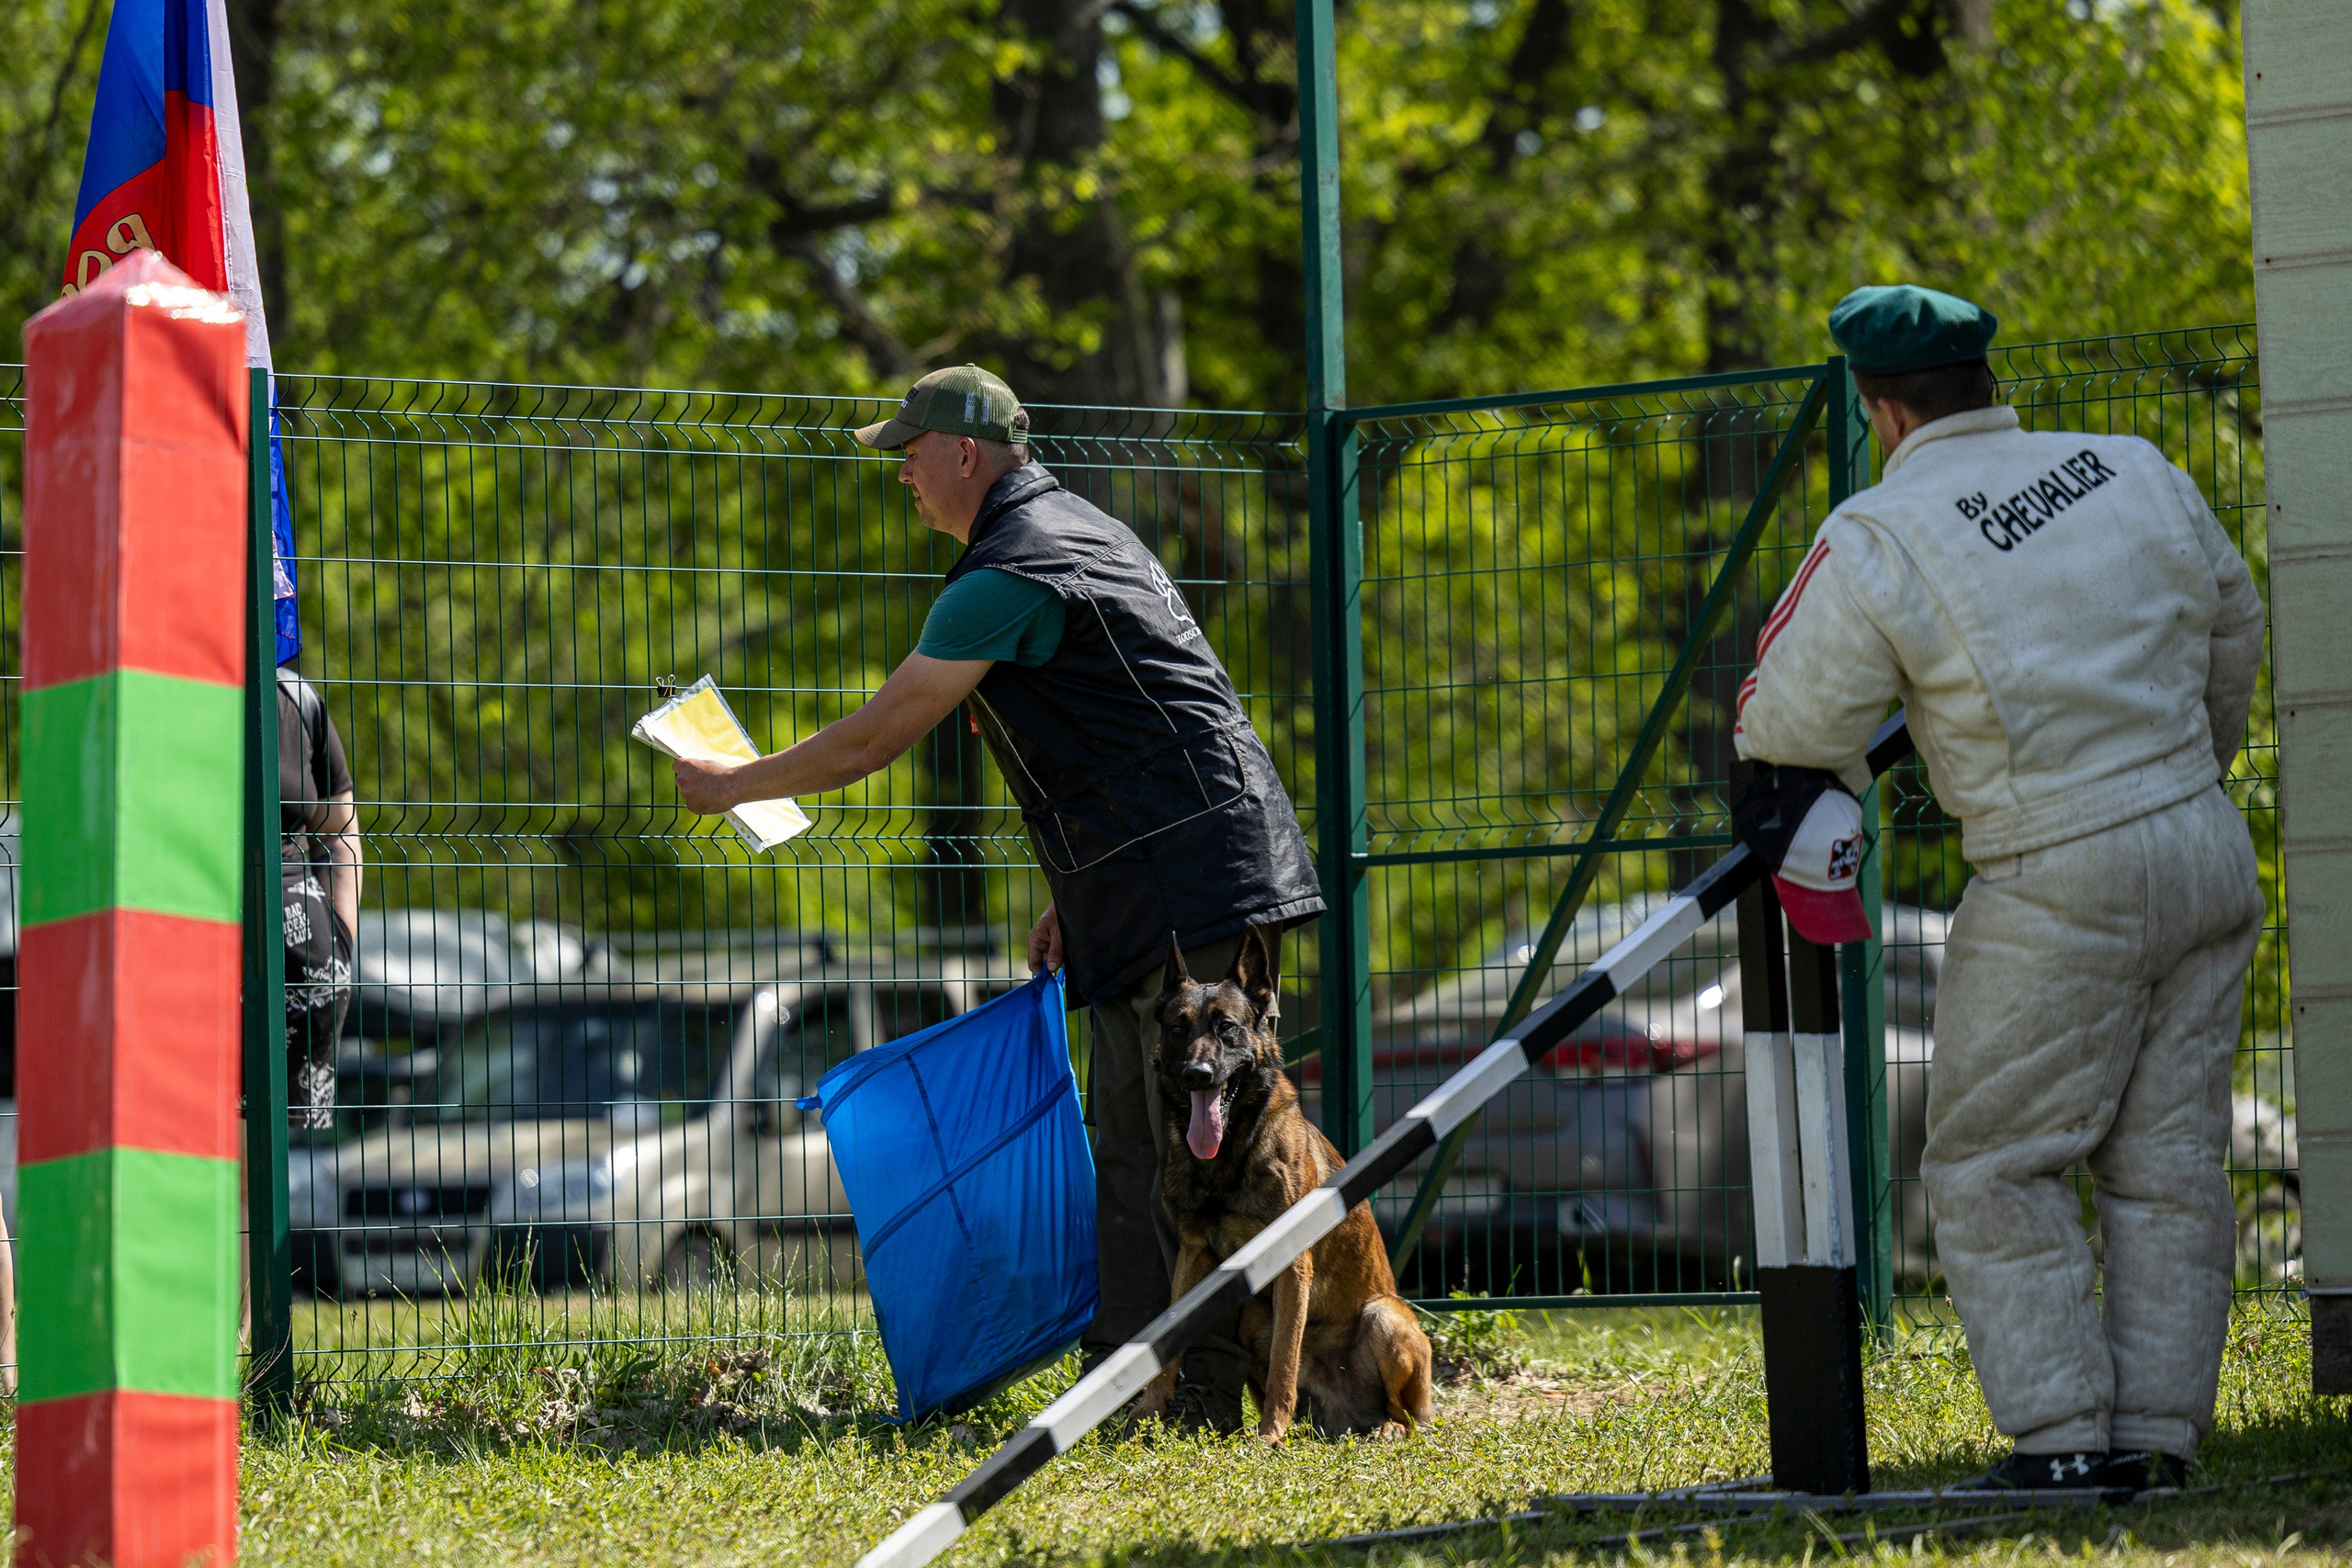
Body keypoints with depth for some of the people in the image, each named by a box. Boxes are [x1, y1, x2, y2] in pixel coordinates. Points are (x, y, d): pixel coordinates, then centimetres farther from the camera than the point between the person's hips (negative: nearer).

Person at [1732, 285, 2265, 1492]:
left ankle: (2064, 1436, -1)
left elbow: (1786, 730, -7)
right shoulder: (2135, 475, 5)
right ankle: (2158, 1432, 11)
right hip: (2209, 852, 6)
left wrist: (1837, 788, 17)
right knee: (2168, 1159, 10)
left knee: (1991, 1166, 5)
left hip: (2061, 892, -6)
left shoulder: (1875, 543, -12)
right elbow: (2232, 634, 19)